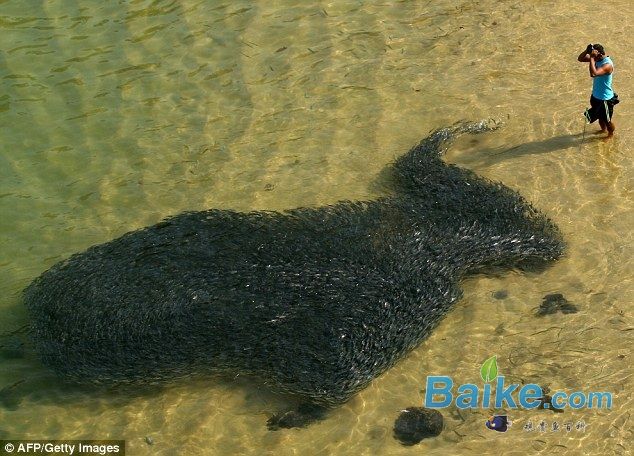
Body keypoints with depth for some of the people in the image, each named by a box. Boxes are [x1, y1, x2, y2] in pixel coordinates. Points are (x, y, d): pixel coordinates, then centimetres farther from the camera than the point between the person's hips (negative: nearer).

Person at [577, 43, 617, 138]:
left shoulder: (607, 64, -31)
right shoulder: (596, 59, -6)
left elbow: (593, 73, -46)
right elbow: (580, 59, 1)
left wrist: (592, 58, -41)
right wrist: (587, 51, -18)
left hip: (605, 98, -8)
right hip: (596, 95, 8)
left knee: (607, 119, 13)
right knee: (600, 116, 29)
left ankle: (611, 135, 36)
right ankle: (603, 130, 53)